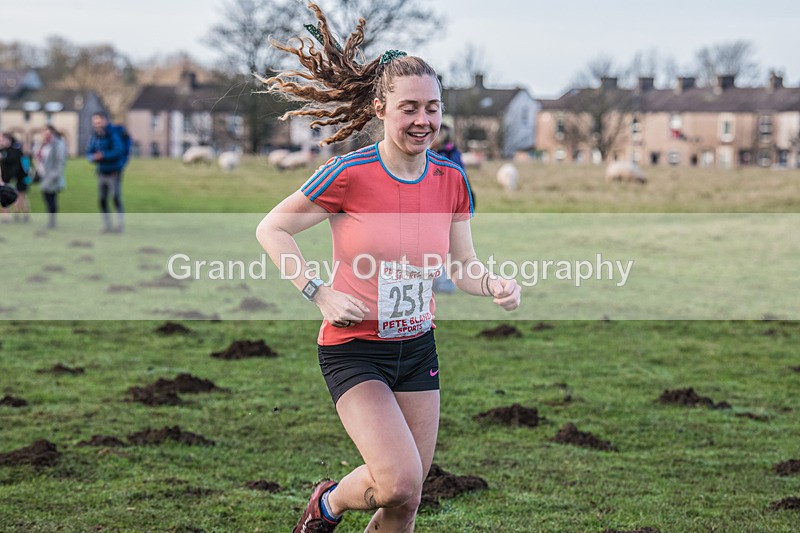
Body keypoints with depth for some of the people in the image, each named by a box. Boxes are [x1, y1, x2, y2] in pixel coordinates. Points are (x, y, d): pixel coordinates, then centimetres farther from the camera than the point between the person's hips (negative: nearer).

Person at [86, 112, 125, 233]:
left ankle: (120, 225, -4)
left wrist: (103, 155, -32)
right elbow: (89, 151, 6)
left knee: (116, 198, -9)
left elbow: (118, 150, -24)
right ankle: (107, 225, 16)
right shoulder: (94, 136, 2)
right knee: (102, 199, 7)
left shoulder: (113, 135, -16)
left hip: (114, 172, -6)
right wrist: (93, 157, -16)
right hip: (101, 172, 6)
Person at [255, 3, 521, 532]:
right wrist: (321, 293, -18)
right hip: (355, 349, -5)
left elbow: (463, 263, 6)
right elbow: (272, 229, -8)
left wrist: (494, 284, -16)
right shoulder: (349, 174, -17)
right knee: (400, 481, -20)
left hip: (418, 348, 5)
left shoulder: (451, 180, -3)